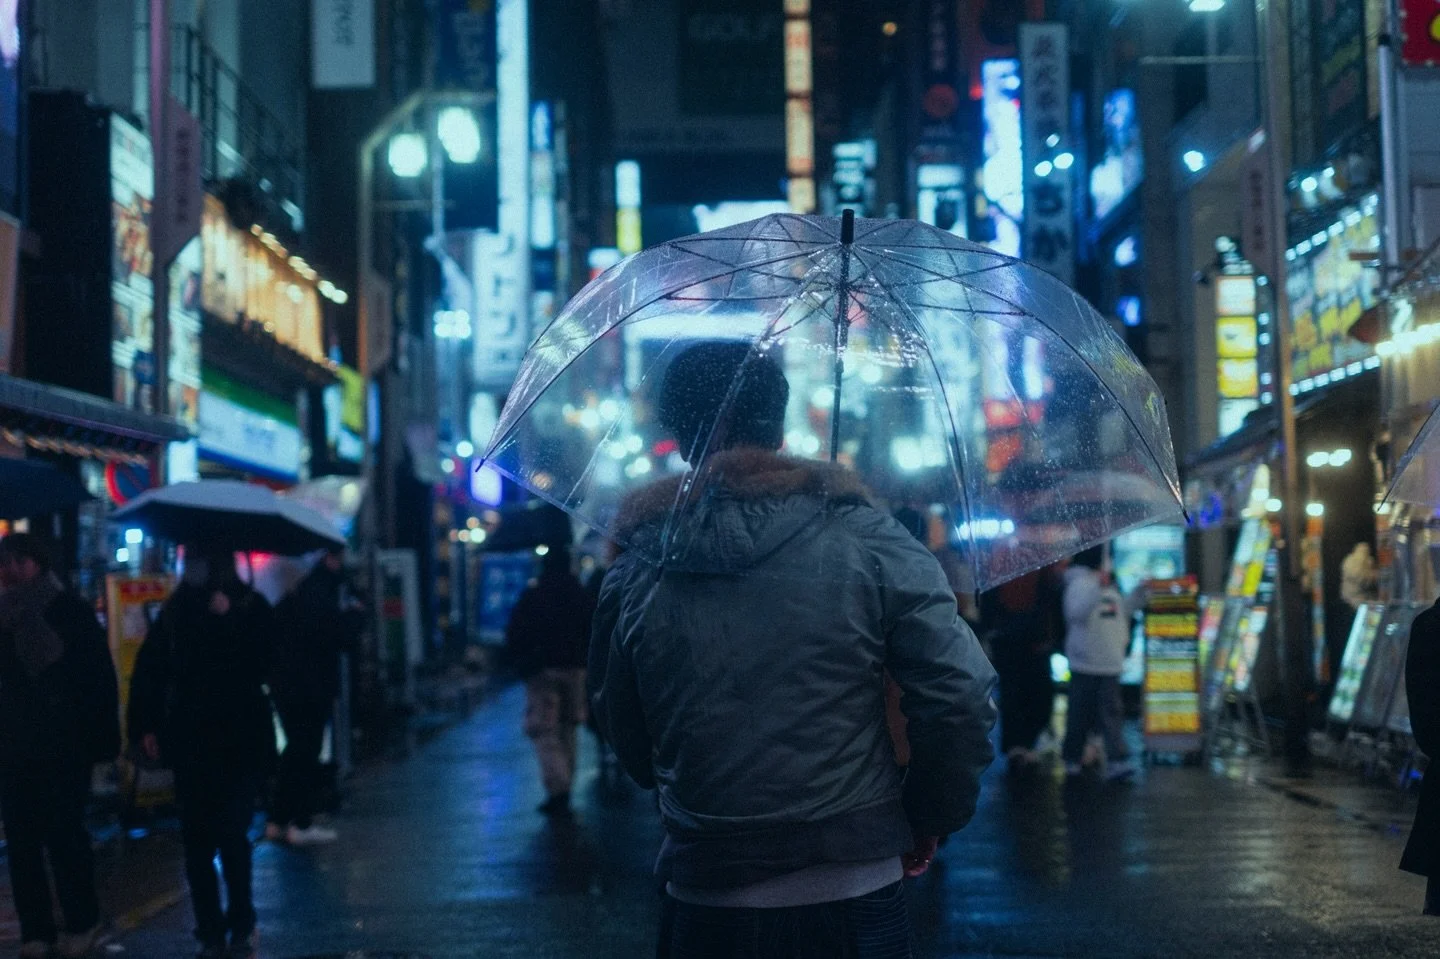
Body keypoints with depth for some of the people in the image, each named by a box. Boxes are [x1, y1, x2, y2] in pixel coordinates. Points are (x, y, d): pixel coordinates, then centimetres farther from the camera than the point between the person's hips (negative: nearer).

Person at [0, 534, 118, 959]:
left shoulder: (71, 612, -4)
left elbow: (100, 680, -5)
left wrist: (98, 738, -12)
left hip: (63, 748, -5)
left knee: (64, 836, -1)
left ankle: (81, 924, 13)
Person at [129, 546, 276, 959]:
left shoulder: (251, 607, -2)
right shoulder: (176, 610, 5)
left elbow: (260, 665, -13)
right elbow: (148, 670, 3)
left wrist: (228, 620, -17)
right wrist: (146, 725, -5)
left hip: (240, 742, -3)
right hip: (190, 741, 3)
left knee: (231, 834, -5)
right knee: (197, 841, 3)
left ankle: (241, 926, 12)